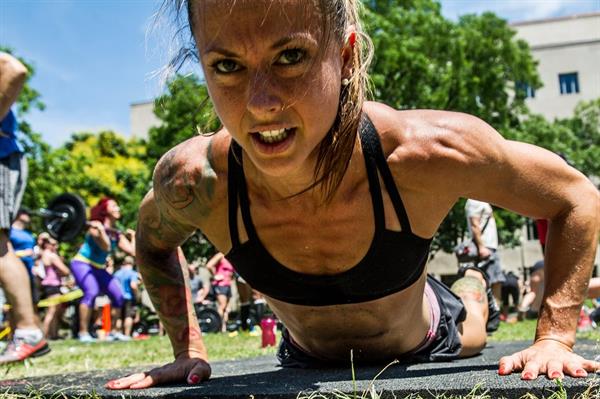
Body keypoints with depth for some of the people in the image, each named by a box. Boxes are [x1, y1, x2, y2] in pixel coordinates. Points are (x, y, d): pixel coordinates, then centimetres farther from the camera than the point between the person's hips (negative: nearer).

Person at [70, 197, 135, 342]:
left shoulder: (117, 234, 4)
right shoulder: (97, 227, -17)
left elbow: (133, 251, -4)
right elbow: (106, 247, -33)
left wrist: (132, 237, 10)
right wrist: (100, 230, -36)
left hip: (98, 268, 8)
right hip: (82, 264, -8)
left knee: (118, 296, 0)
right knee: (92, 291, -31)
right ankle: (83, 333, -25)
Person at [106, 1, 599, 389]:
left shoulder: (427, 152, -41)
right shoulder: (193, 182, -36)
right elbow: (154, 240, -8)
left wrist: (553, 338, -25)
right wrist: (189, 351, -15)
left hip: (424, 350, -1)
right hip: (307, 362, 2)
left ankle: (474, 293, 69)